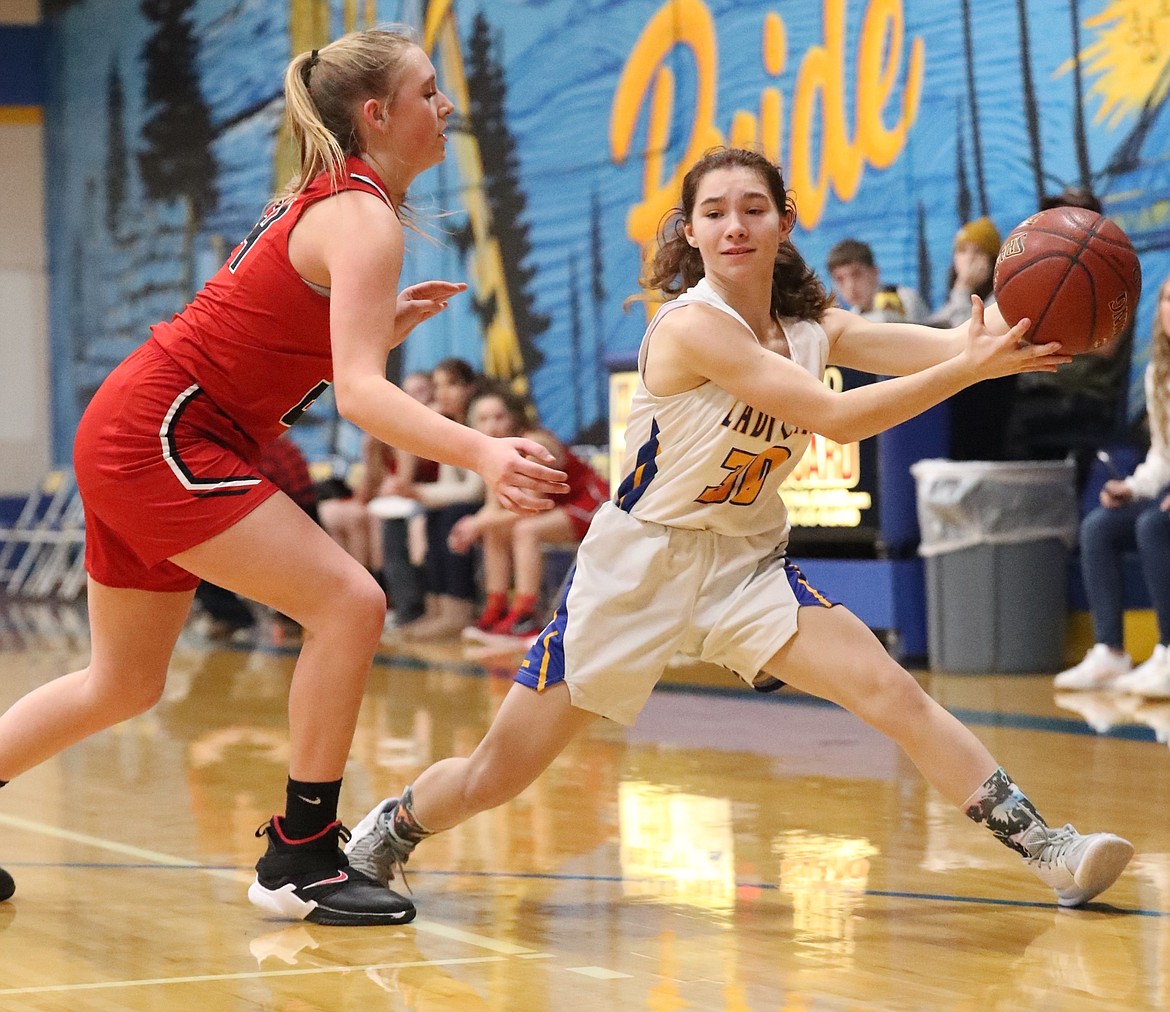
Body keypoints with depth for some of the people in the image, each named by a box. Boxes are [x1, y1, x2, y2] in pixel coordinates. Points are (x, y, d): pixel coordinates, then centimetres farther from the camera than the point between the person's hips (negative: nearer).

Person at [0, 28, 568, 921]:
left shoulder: (329, 199, 14)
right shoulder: (363, 217, -16)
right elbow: (360, 391, -30)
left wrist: (391, 323, 11)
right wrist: (481, 453, -43)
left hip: (129, 440, 10)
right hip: (158, 437, -10)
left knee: (124, 686, 18)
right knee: (348, 601, -16)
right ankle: (300, 860, -11)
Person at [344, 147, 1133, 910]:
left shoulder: (811, 326, -1)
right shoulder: (693, 325, -21)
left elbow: (946, 345, -18)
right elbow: (838, 417, -29)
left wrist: (998, 332, -40)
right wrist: (971, 368, -37)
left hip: (748, 564, 5)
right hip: (639, 565, -4)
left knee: (892, 690, -19)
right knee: (493, 780, 1)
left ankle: (1044, 846, -16)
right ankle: (381, 839, 30)